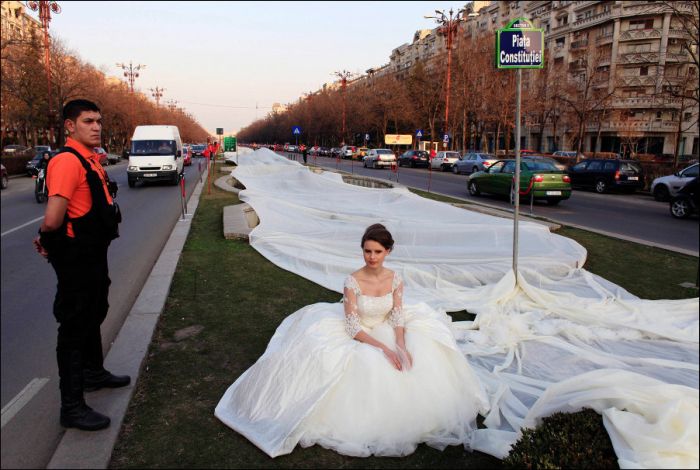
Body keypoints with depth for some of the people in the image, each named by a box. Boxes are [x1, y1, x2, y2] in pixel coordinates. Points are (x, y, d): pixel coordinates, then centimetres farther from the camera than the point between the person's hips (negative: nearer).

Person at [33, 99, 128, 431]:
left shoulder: (92, 160, 9)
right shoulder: (67, 161, -22)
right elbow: (52, 220, -31)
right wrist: (48, 240, -11)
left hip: (94, 254, 10)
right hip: (76, 258, -10)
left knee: (94, 316, 24)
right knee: (75, 326, -1)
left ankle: (93, 373, 45)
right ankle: (72, 407, 11)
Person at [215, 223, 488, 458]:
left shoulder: (395, 279, -8)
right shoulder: (352, 282, -21)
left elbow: (397, 317, -6)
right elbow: (353, 327, -20)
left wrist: (401, 346, -24)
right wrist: (382, 348, -29)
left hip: (387, 333, 5)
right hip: (358, 339, -5)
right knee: (369, 370, -30)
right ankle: (365, 421, 0)